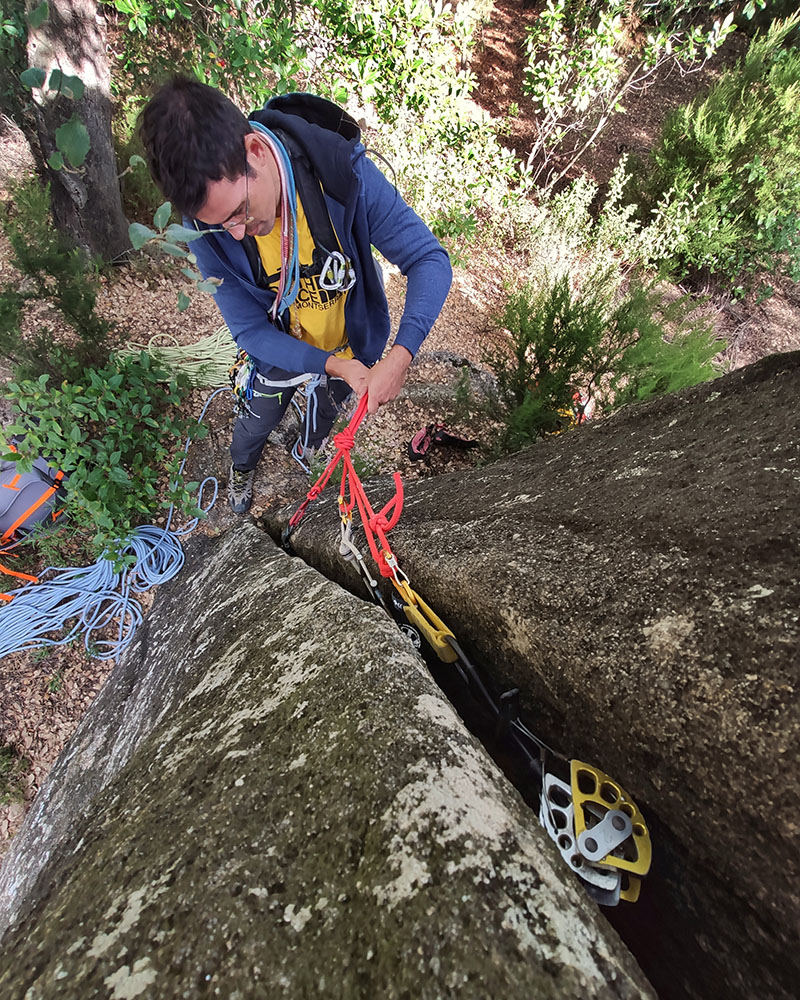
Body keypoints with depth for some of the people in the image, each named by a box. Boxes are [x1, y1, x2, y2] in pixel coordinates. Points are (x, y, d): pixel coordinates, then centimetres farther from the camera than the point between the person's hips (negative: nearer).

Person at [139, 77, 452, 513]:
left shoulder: (344, 171, -33)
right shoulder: (207, 227, -28)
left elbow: (429, 260, -29)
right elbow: (250, 330, -21)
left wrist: (399, 357, -44)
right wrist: (334, 365, -36)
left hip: (352, 343, 1)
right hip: (281, 351, 0)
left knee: (327, 409, 29)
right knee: (257, 421, 22)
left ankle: (309, 448, 67)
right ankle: (241, 466, 61)